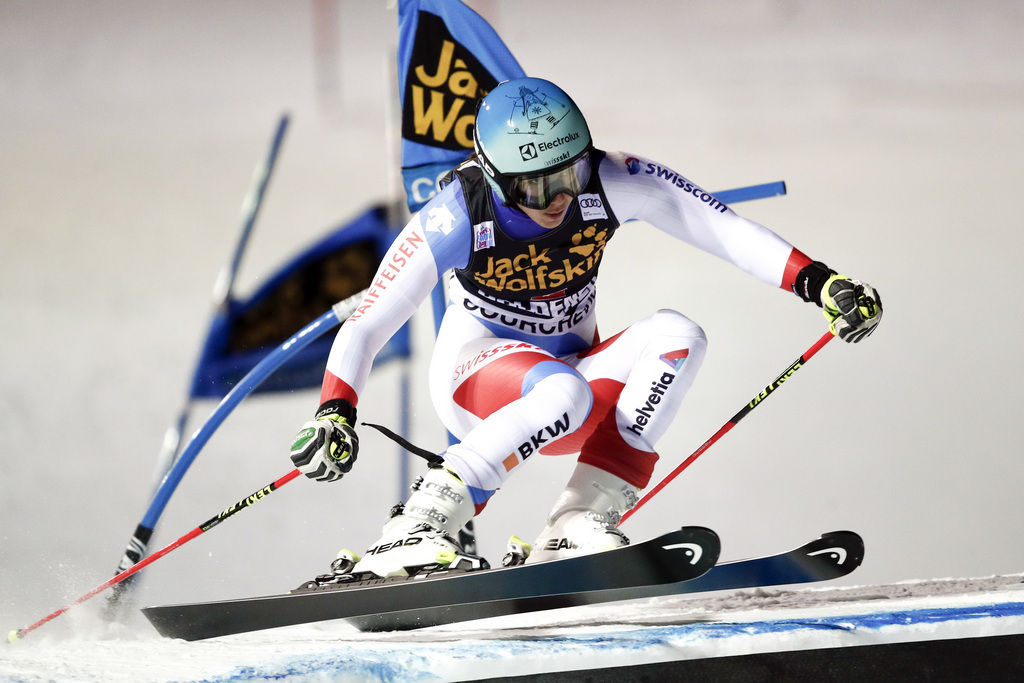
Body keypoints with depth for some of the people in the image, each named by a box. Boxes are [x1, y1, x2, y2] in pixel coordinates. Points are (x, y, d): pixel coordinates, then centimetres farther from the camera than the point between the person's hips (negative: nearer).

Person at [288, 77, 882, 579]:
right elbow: (365, 328, -21)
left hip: (576, 377, 4)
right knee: (564, 392, -38)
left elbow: (724, 229, -18)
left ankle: (579, 527, -29)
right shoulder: (459, 218, -23)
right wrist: (334, 416, -35)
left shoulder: (610, 185, -17)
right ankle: (419, 527, -30)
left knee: (676, 336, -26)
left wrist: (820, 283, -29)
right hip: (477, 385, -4)